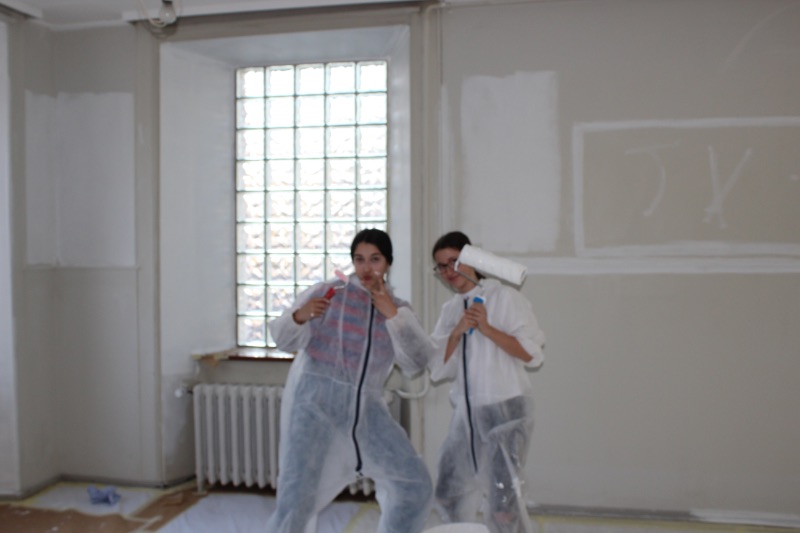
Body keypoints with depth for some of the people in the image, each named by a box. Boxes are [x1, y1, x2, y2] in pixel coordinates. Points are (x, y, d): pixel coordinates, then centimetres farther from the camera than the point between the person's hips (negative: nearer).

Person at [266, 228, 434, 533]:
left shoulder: (398, 309, 11)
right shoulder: (328, 292, 2)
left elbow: (418, 363, -2)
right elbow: (284, 340, 0)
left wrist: (391, 314, -11)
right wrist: (300, 316, -22)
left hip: (366, 407, 4)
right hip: (316, 400, -4)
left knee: (416, 486, 4)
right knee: (297, 499, -14)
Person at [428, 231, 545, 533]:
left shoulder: (505, 297, -7)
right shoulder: (450, 309, 9)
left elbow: (533, 355, -12)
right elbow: (438, 370, 4)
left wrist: (487, 328, -19)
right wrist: (457, 333, -11)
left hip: (505, 409, -6)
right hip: (467, 413, 6)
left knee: (503, 502, -8)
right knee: (449, 495, 15)